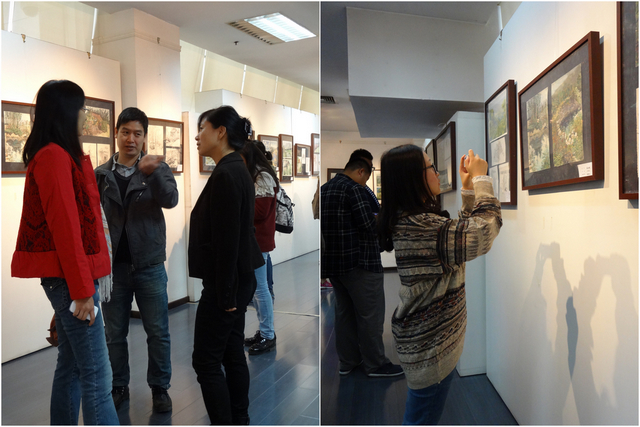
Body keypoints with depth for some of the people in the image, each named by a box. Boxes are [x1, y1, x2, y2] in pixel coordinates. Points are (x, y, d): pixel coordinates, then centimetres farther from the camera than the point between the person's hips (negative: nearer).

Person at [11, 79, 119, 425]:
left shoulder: (55, 156, 15)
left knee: (71, 365, 16)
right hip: (69, 278, -9)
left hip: (64, 278, 9)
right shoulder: (55, 157, -13)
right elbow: (65, 227, -18)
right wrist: (82, 289, -17)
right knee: (96, 375, -6)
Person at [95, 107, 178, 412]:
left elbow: (170, 199, -18)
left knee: (158, 332, 6)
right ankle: (119, 387, 31)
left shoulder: (157, 168, 0)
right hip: (113, 266, 2)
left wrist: (152, 174, -36)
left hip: (149, 265, -1)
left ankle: (159, 387, 23)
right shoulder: (101, 174, 5)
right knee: (115, 333, 13)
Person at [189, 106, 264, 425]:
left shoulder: (225, 175, -20)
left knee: (206, 361, 2)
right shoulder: (236, 170, 11)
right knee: (232, 356, 17)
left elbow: (227, 241, -22)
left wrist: (225, 295, -18)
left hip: (226, 285, -10)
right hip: (237, 281, 10)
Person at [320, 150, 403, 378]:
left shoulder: (324, 189, 12)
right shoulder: (354, 188, -14)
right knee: (370, 315, 2)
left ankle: (347, 361, 25)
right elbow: (369, 226, -18)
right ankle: (375, 364, 12)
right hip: (359, 262, -9)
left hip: (332, 262, 9)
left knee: (344, 312, 16)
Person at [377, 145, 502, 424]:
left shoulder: (411, 219, 4)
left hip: (428, 336, 10)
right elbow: (487, 228, -27)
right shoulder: (420, 227, -28)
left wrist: (468, 187, 5)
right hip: (430, 347, -9)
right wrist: (481, 179, -15)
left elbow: (463, 231, 13)